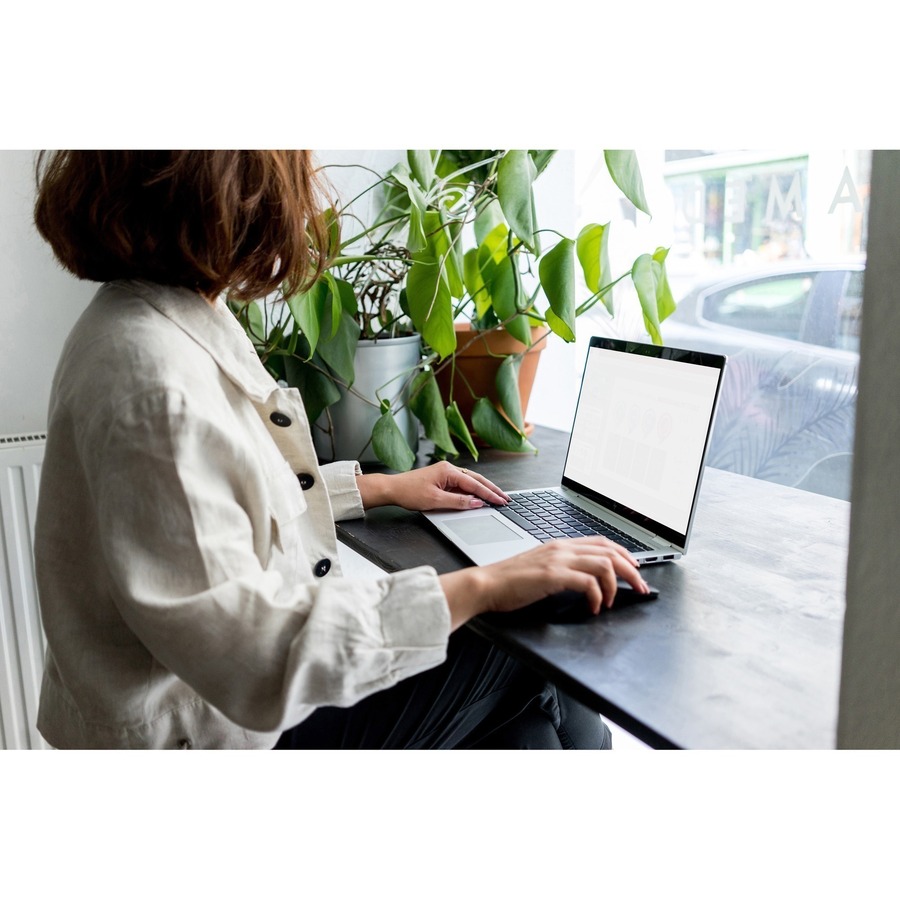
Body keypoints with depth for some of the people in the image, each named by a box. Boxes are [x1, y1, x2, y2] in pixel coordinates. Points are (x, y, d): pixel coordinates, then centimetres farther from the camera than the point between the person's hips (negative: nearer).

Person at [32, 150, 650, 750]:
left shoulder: (177, 326, 5)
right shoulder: (153, 382, -29)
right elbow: (245, 652, -32)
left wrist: (380, 487, 14)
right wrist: (479, 587, -28)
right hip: (216, 729, -9)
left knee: (561, 722, 5)